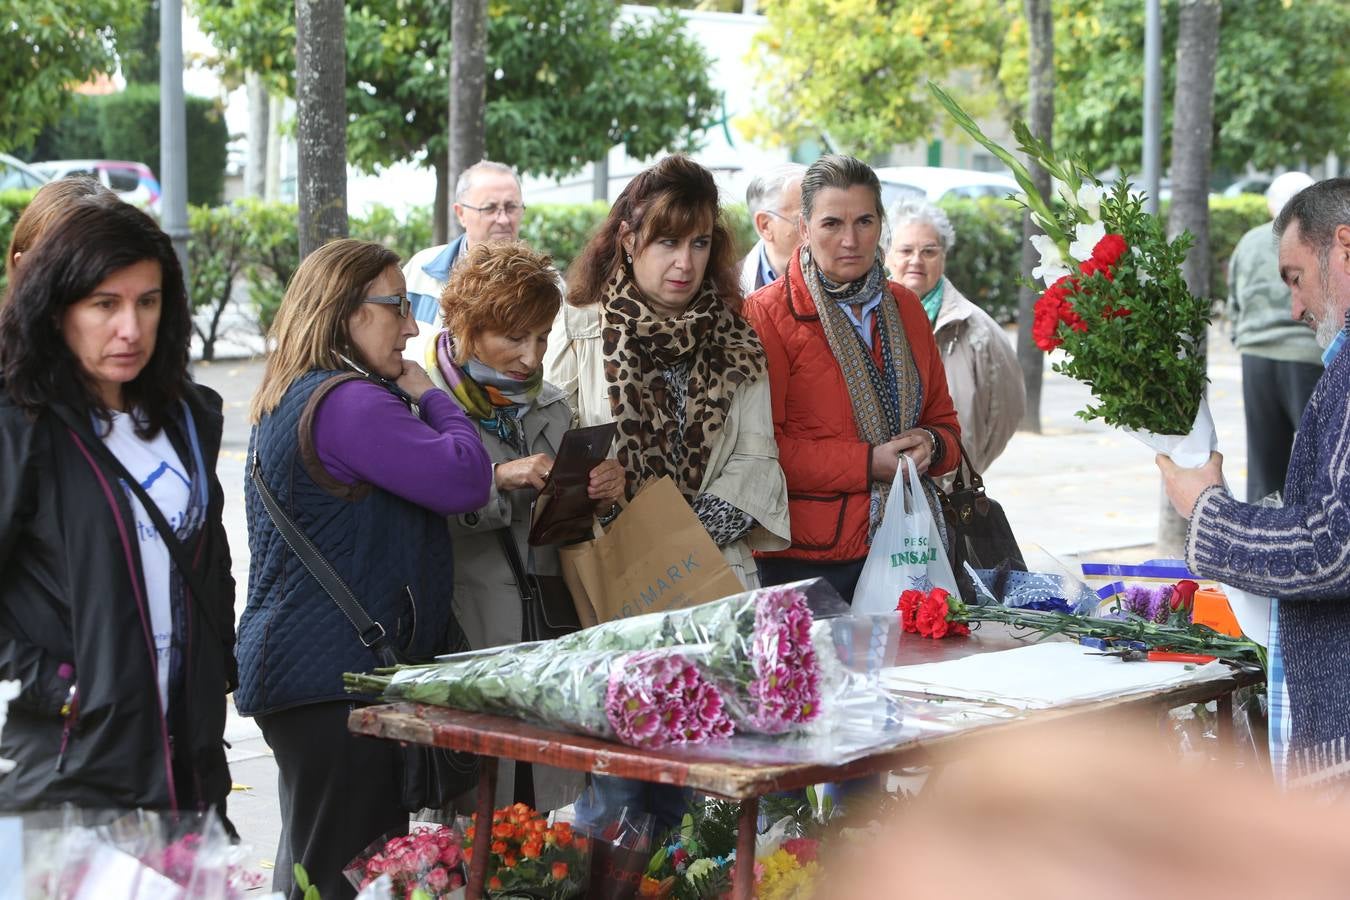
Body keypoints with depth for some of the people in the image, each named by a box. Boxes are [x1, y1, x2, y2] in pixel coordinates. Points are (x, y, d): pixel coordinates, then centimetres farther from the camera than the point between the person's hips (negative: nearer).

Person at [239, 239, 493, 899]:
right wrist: (430, 396, -4)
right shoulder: (349, 404, -17)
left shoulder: (289, 400, 18)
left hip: (291, 666, 11)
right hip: (342, 673, -11)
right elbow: (465, 480, -20)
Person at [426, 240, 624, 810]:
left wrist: (601, 495, 1)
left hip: (547, 635, 6)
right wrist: (498, 479, -26)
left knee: (538, 811, 8)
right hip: (467, 645, -6)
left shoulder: (550, 407, 15)